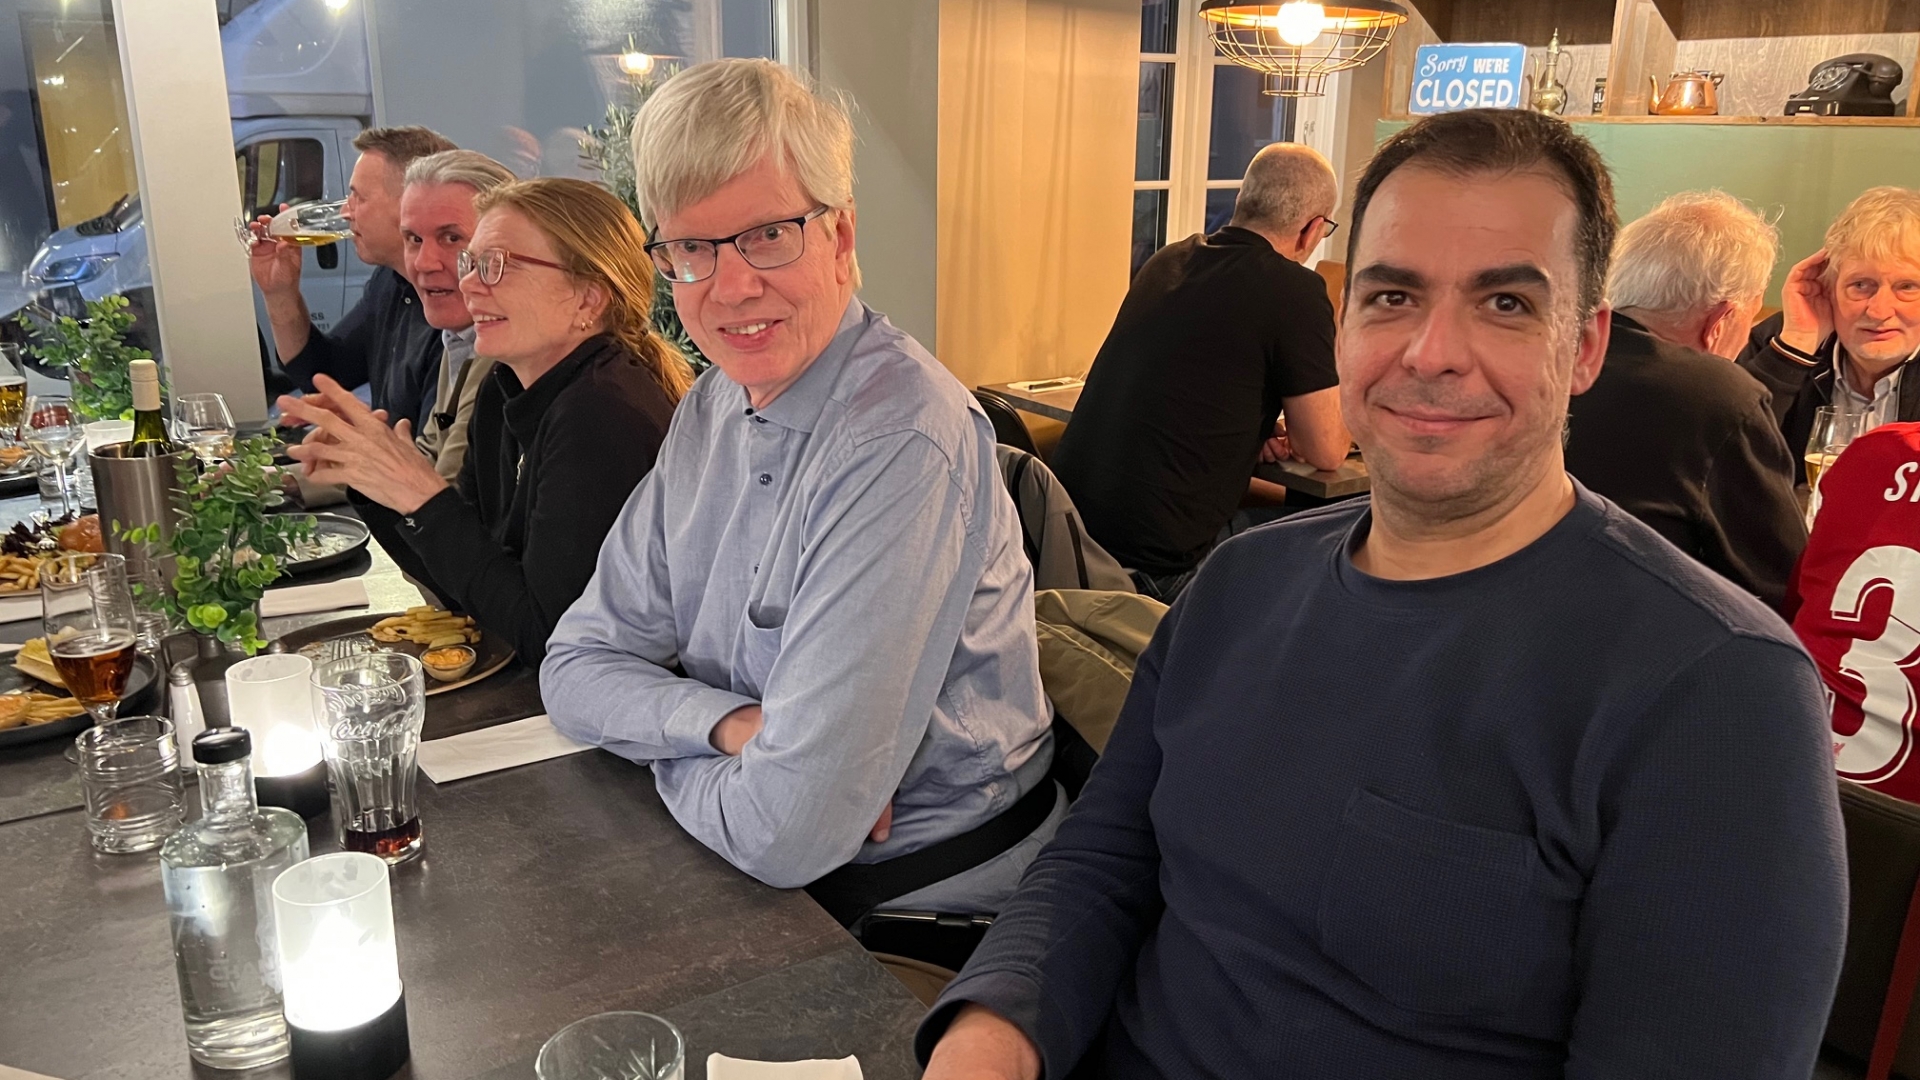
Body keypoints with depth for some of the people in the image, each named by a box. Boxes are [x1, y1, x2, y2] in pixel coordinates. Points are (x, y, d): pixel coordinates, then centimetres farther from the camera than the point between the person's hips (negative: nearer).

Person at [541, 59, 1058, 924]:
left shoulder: (901, 440, -26)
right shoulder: (713, 408, 1)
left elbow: (788, 830, -28)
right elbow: (578, 665, 3)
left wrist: (667, 744, -7)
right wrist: (731, 723, -16)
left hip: (918, 903, -6)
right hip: (757, 863, 7)